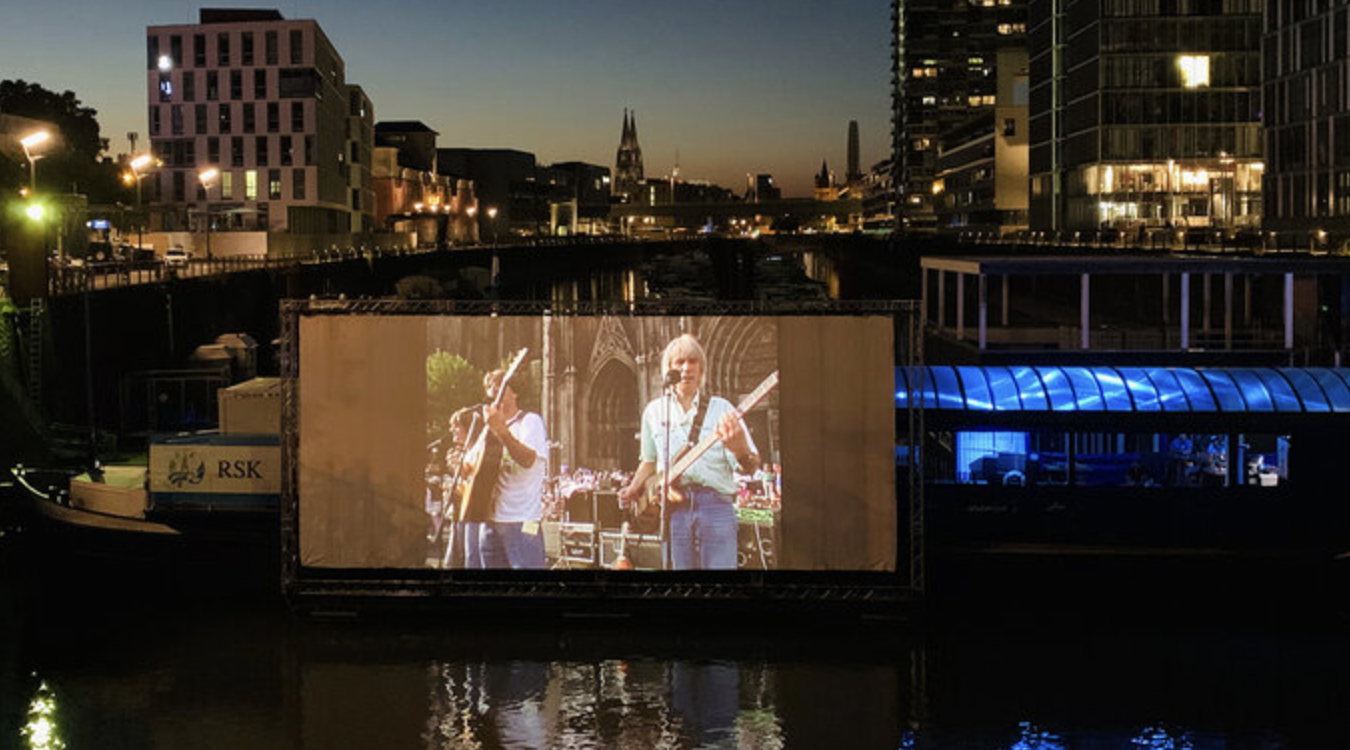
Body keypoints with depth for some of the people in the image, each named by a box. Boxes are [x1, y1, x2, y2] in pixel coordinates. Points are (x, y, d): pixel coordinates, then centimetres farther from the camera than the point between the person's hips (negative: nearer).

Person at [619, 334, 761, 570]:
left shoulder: (721, 408, 7)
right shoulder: (654, 411, 15)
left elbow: (749, 468, 1)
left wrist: (739, 448, -22)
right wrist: (634, 490, 11)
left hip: (716, 505, -2)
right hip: (673, 508, 2)